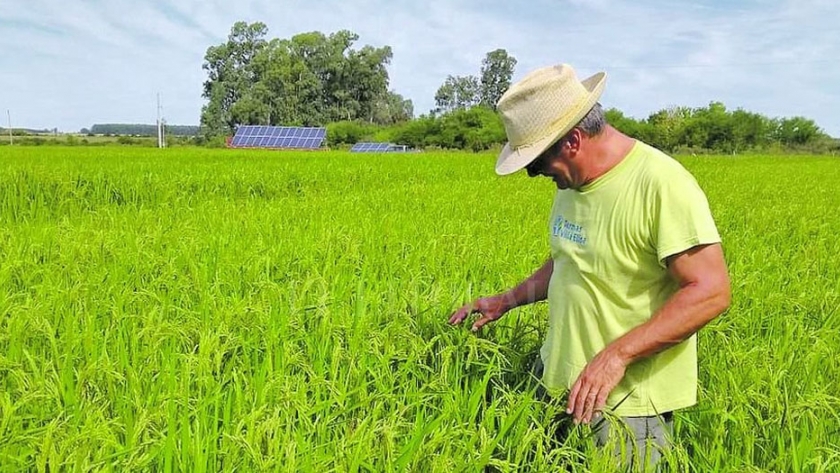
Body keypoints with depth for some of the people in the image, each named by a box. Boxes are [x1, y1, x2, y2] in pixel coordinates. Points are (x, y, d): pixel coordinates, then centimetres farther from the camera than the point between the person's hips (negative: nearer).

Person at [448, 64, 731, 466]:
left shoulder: (662, 184, -21)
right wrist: (507, 300, 12)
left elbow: (711, 292, -23)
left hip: (627, 403, -7)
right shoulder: (572, 183, 4)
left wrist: (617, 354, -28)